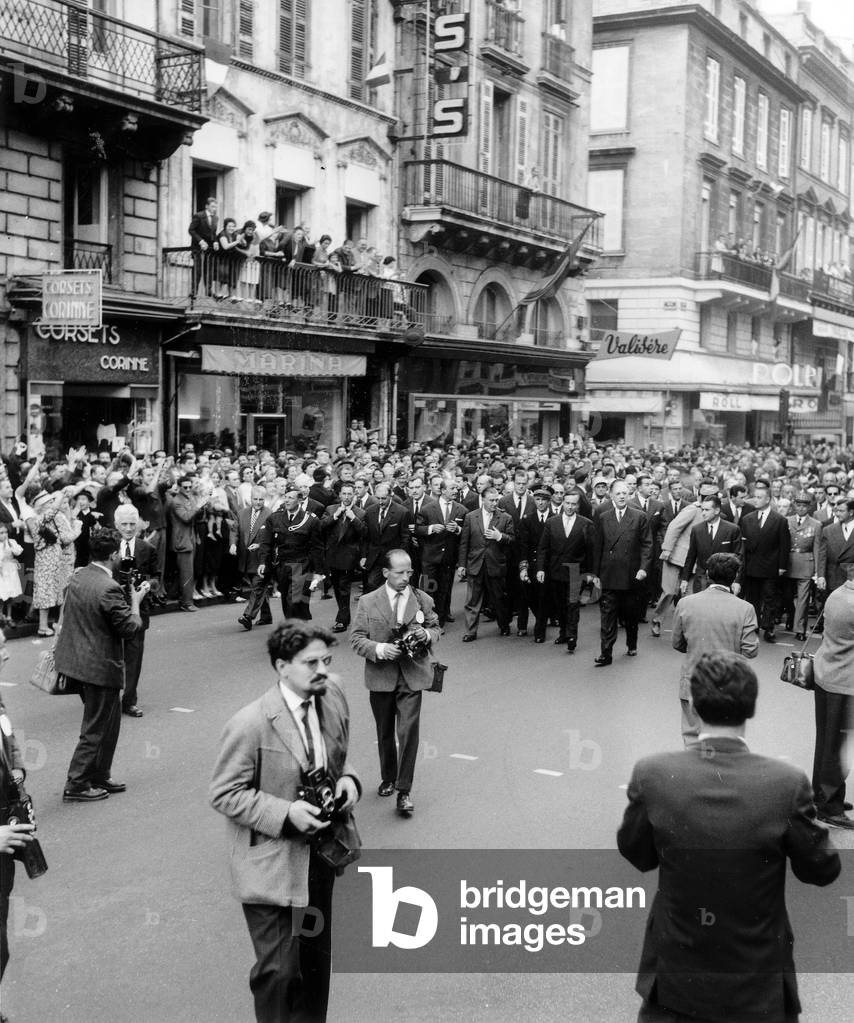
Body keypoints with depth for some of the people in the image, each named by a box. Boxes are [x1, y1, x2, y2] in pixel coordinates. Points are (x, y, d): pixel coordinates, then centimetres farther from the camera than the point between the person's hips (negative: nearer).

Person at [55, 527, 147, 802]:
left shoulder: (78, 577, 3)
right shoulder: (108, 588, -24)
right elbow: (129, 628, -19)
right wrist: (135, 601, -4)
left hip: (74, 660, 9)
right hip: (99, 667, -9)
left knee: (110, 720, 22)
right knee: (95, 729, 5)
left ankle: (99, 776, 31)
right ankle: (76, 785, 13)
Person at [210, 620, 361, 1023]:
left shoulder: (332, 696, -4)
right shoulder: (249, 724, -24)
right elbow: (223, 794, -16)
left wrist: (348, 779, -9)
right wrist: (285, 814, -26)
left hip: (318, 851, 6)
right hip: (271, 864, -6)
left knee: (317, 956, 21)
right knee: (279, 968, 1)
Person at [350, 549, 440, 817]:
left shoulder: (423, 600, 2)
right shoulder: (367, 602, -2)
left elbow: (436, 628, 14)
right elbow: (356, 638, -2)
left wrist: (427, 635, -11)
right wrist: (379, 649, -20)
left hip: (412, 676, -1)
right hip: (381, 677, 1)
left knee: (409, 731, -11)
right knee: (384, 732, 15)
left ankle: (404, 790, -4)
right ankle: (388, 778, 37)